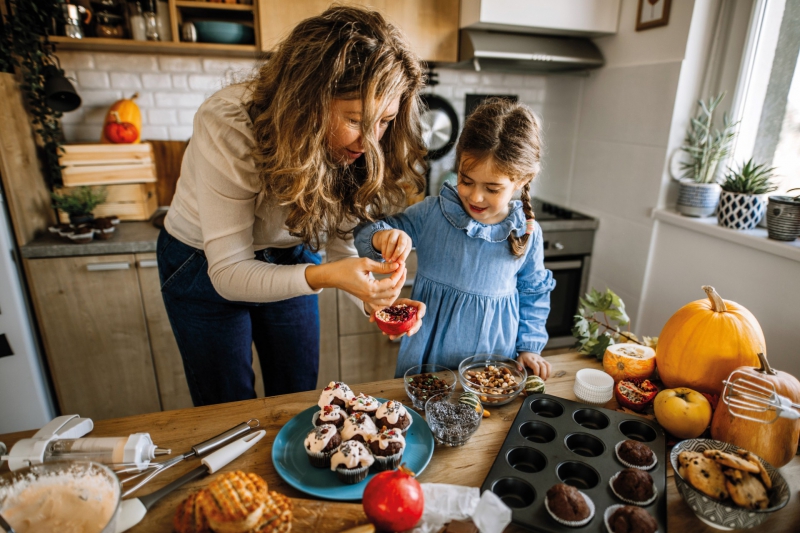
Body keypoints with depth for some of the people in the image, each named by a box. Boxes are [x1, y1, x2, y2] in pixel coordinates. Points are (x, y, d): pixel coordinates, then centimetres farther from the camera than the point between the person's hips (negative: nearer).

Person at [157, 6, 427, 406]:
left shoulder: (360, 145, -21)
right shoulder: (227, 127, -33)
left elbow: (342, 240, -11)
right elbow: (228, 273, -30)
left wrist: (374, 299, -30)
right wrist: (322, 277, -46)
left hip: (291, 261, 3)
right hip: (204, 267, -3)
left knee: (299, 400, 16)